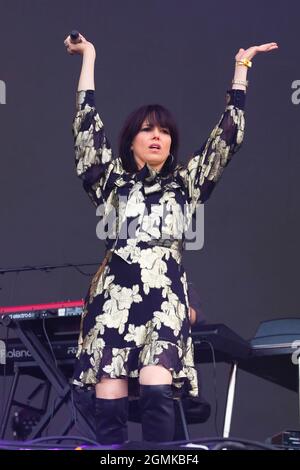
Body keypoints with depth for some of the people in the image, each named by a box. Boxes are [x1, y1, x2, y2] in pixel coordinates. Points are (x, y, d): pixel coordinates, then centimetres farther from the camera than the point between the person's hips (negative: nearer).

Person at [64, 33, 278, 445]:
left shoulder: (186, 182, 18)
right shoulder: (112, 180, 16)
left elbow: (227, 137, 15)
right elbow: (87, 127, 12)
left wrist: (241, 67, 17)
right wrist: (89, 56, 14)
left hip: (166, 296, 0)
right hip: (114, 294, 0)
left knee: (157, 395, -19)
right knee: (109, 403, -8)